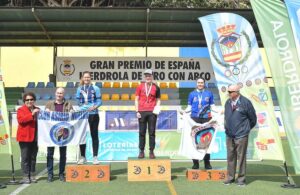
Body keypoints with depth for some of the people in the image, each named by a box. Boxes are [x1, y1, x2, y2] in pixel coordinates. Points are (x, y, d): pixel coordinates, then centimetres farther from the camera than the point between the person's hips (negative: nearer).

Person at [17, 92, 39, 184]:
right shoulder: (21, 110, 2)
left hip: (35, 137, 4)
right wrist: (32, 114, -22)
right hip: (25, 137, -4)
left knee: (33, 157, 8)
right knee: (25, 157, -3)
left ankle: (32, 175, 15)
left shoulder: (37, 109, 16)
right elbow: (20, 120, -16)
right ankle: (26, 176, 3)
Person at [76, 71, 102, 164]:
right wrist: (80, 107, -6)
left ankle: (95, 157, 11)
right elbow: (78, 101, 11)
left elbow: (99, 101, -6)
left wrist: (94, 107, -23)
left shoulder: (95, 88, -2)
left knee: (94, 135, 4)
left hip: (93, 114, -3)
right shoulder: (79, 89, 8)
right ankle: (82, 157, 18)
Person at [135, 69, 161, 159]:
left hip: (152, 112, 0)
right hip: (142, 112, 0)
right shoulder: (140, 86, 7)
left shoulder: (156, 87, 7)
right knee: (142, 132, 4)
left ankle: (151, 151, 9)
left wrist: (157, 107, -6)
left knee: (152, 132, 2)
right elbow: (136, 99, 7)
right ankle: (141, 151, 11)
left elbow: (158, 99, 12)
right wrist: (137, 111, -1)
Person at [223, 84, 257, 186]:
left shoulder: (245, 102, -11)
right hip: (229, 135, 5)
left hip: (241, 135, -5)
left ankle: (241, 179, 15)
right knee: (230, 157, 12)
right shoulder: (228, 102, 5)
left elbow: (253, 118, -2)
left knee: (241, 157, 3)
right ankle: (230, 177, 23)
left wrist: (246, 128, 8)